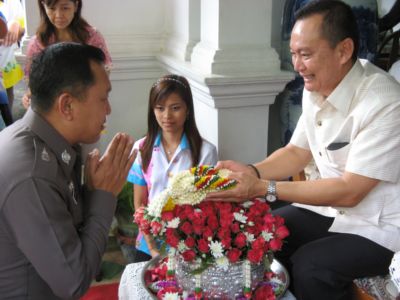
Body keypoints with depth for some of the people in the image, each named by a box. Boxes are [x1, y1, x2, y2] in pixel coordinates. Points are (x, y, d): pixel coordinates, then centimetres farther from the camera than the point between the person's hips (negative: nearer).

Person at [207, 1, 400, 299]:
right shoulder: (316, 88, -3)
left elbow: (349, 191, -25)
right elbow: (297, 152, 7)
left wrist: (265, 188, -27)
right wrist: (251, 172, -11)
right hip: (330, 208, 7)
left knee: (309, 267, -26)